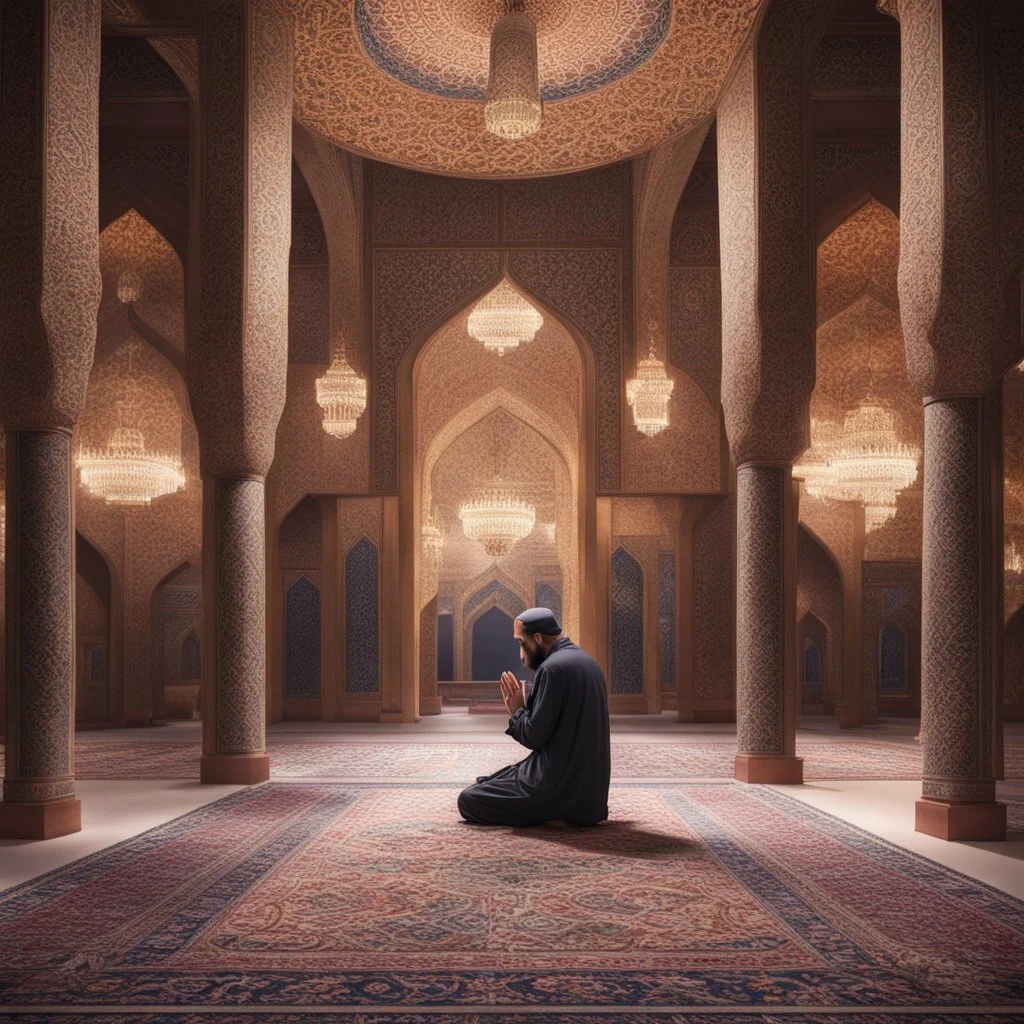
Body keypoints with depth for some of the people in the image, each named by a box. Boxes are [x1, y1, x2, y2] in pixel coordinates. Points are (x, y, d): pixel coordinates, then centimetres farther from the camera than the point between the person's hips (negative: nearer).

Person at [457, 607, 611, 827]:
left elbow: (534, 736, -18)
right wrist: (524, 707, 9)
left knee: (468, 800, -3)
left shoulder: (553, 668, -18)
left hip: (563, 785, -10)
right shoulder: (585, 661, 12)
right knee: (489, 783, 26)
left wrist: (517, 711, 0)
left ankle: (552, 816, -8)